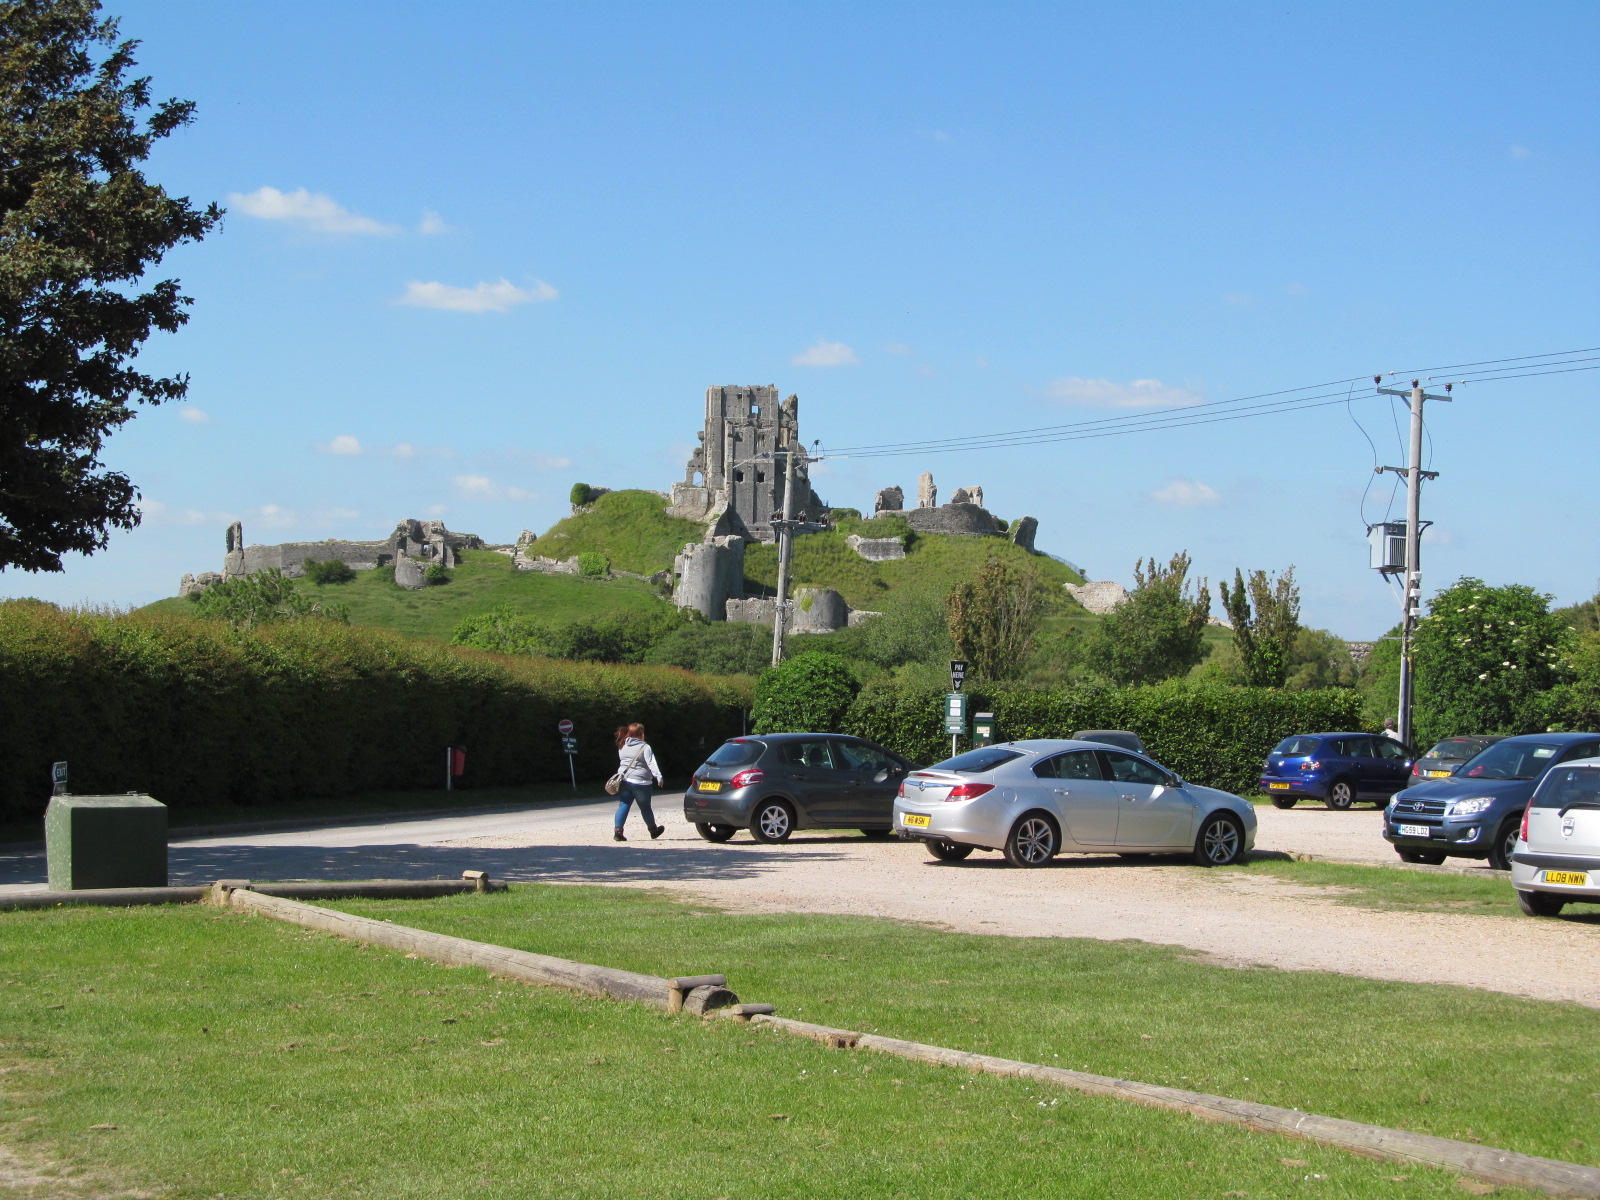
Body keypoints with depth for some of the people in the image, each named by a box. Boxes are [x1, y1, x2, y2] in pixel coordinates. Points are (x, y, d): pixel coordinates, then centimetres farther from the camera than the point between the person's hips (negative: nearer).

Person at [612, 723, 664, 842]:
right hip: (640, 782, -4)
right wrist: (658, 776, -20)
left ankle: (618, 830, -12)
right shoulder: (644, 747, -9)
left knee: (623, 806, 3)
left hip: (624, 780, 4)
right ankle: (653, 830, 27)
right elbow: (651, 763, -17)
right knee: (645, 807, 10)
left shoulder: (623, 747, 9)